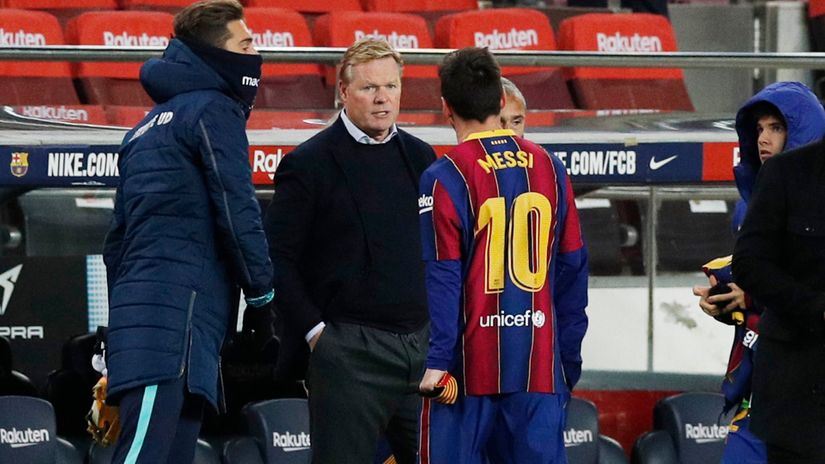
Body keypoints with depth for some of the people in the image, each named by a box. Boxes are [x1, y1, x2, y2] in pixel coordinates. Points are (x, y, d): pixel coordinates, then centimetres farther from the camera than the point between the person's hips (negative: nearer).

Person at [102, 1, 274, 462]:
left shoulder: (148, 127, 26)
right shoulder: (213, 110, -1)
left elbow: (117, 240, 26)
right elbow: (237, 211, -9)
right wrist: (263, 294, 0)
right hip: (176, 319, -9)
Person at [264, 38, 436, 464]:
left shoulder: (419, 157, 14)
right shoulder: (309, 164, -3)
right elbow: (277, 257, -5)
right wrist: (313, 329, -10)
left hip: (421, 344, 5)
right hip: (349, 351, -5)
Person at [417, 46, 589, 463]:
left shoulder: (445, 177, -8)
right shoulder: (548, 167, 6)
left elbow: (441, 277, -11)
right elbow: (572, 267, 10)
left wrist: (437, 361, -10)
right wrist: (568, 356, 17)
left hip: (469, 365, -4)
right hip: (539, 363, 4)